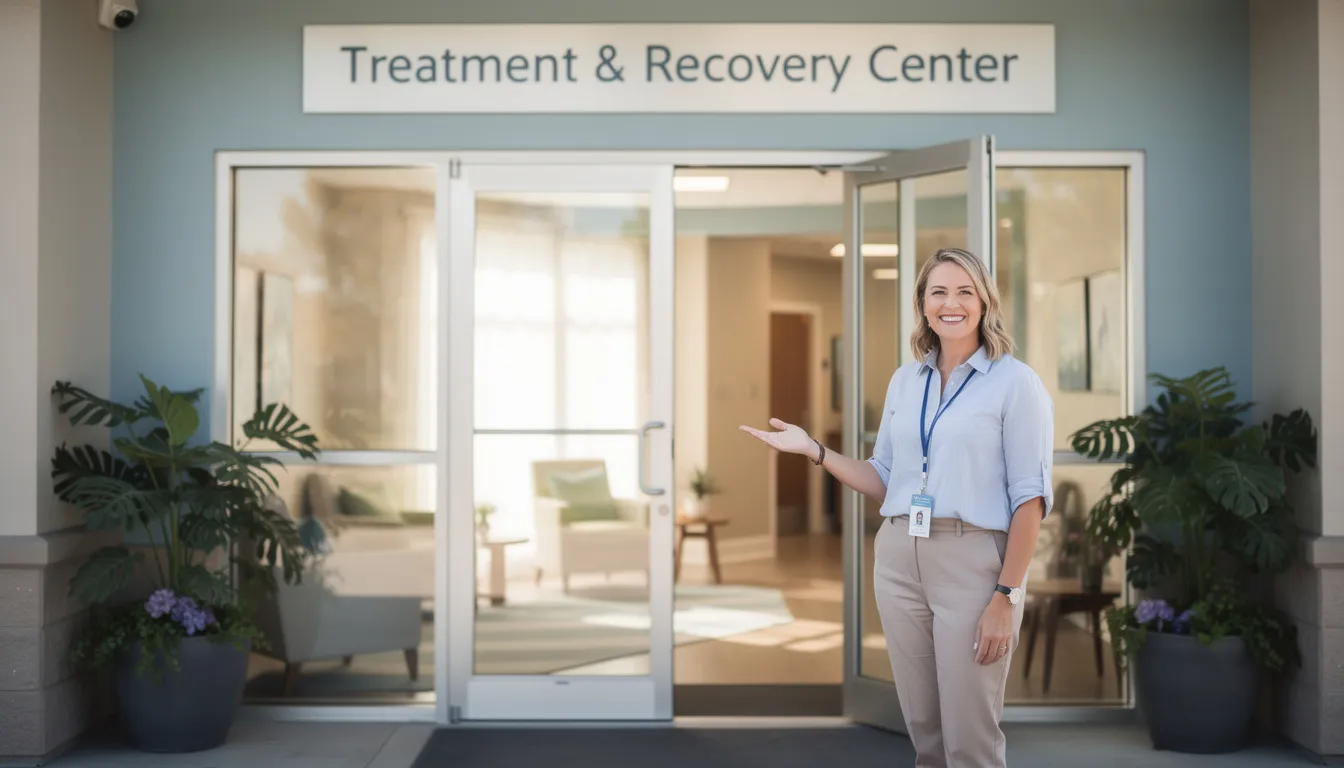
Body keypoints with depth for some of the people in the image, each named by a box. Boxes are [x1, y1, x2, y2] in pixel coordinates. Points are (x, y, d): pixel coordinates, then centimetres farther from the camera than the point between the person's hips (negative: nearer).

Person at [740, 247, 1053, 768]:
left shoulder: (1016, 383, -5)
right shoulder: (904, 380, 11)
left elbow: (1031, 497, -9)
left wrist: (1006, 596, -15)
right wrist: (813, 450, 2)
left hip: (973, 564, -5)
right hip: (899, 561, 5)